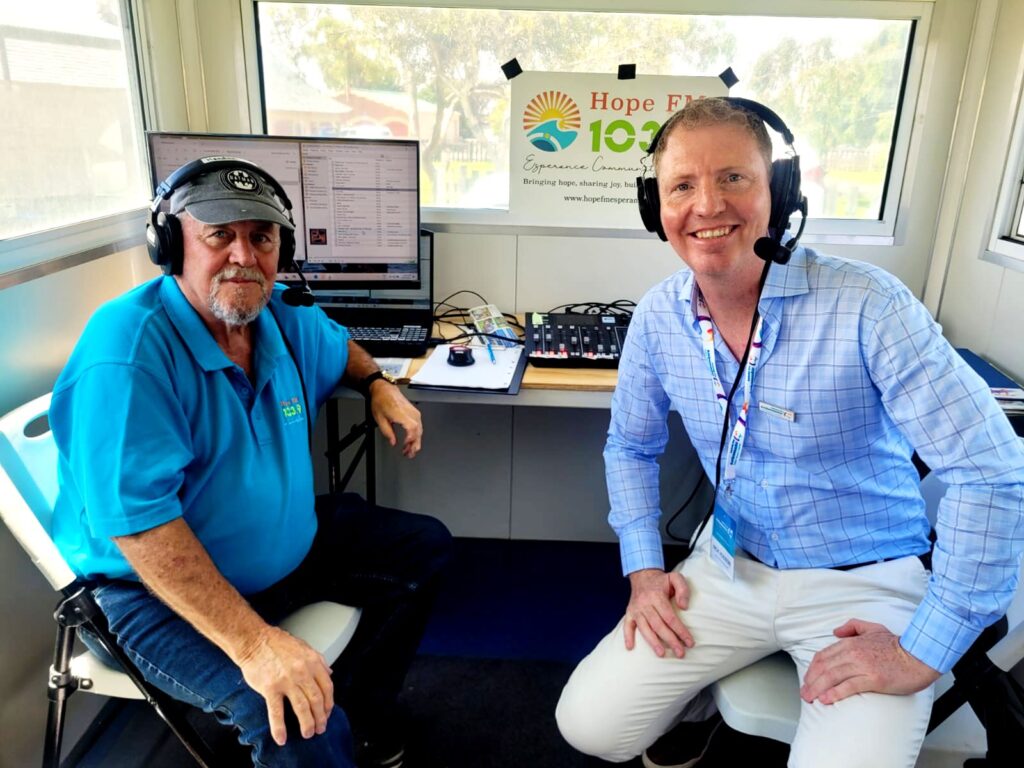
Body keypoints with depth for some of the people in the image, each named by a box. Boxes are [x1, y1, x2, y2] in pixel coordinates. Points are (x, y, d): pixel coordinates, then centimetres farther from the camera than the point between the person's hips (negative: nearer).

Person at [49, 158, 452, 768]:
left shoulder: (285, 316, -3)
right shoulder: (128, 351, -26)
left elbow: (338, 348, 23)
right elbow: (138, 521, -31)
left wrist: (379, 385, 3)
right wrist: (253, 642, -35)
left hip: (292, 544, 8)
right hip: (160, 587, -7)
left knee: (425, 547, 13)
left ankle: (365, 708, 24)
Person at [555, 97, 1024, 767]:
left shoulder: (867, 305, -22)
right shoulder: (660, 315, -6)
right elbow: (632, 445, 9)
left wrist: (923, 654, -20)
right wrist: (644, 568, 0)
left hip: (865, 582, -3)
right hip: (730, 567, 4)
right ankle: (698, 698, 29)